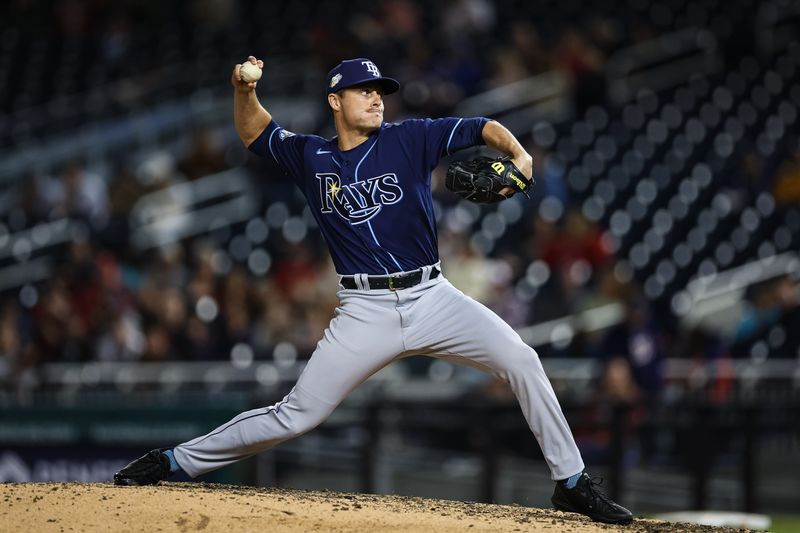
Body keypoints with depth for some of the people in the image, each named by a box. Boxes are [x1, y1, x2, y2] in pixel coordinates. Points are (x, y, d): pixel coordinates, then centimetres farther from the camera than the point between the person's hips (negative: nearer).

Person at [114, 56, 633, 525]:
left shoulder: (408, 140, 2)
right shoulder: (310, 157, 7)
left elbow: (485, 128, -3)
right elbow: (254, 132, 22)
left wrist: (518, 156, -24)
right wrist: (245, 91, 1)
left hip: (433, 297, 0)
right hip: (366, 311, 0)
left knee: (521, 360, -17)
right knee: (296, 416, -3)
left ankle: (572, 483, -6)